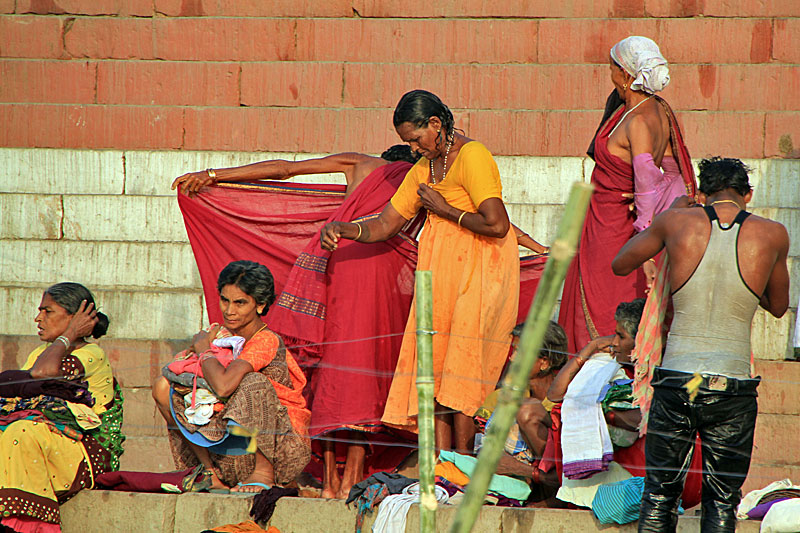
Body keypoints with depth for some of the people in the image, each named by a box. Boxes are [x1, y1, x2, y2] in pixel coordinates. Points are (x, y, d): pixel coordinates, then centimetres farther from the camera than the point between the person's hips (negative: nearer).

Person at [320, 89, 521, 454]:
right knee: (435, 370, -1)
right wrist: (343, 229, -1)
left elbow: (496, 224, -22)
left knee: (459, 373, -8)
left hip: (477, 274, -8)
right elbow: (384, 226, 17)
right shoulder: (423, 170, 15)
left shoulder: (472, 156, -12)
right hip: (441, 279, 8)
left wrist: (444, 209, -11)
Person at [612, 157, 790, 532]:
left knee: (659, 498, 13)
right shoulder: (772, 235, 0)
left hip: (675, 381, 0)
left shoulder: (678, 222, -1)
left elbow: (620, 264, 18)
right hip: (733, 386, 0)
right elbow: (778, 306, 17)